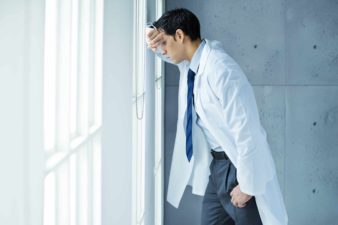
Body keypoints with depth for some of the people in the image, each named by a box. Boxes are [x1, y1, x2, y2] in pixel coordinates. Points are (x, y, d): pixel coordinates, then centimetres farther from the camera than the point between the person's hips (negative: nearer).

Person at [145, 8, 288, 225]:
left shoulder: (221, 70, -26)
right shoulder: (190, 63, 0)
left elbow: (247, 131, -26)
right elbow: (163, 49, 22)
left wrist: (247, 185, -20)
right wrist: (154, 36, -2)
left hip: (239, 165, -8)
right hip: (216, 163, 8)